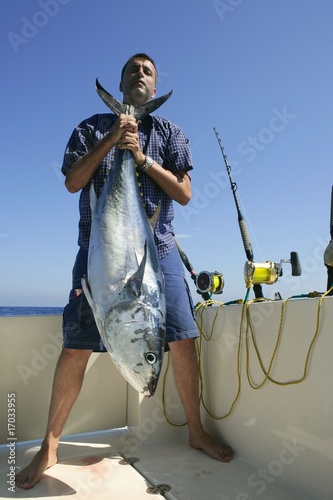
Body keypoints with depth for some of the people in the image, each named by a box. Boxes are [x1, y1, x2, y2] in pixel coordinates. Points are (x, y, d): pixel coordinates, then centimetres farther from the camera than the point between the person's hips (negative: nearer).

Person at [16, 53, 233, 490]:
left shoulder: (169, 132, 14)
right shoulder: (93, 127, 13)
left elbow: (183, 193, 3)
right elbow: (72, 182, 0)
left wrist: (142, 158, -8)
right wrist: (111, 139, -8)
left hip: (157, 246, 1)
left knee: (182, 340, -2)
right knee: (76, 348, -3)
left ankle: (197, 432, 20)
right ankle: (49, 445, 15)